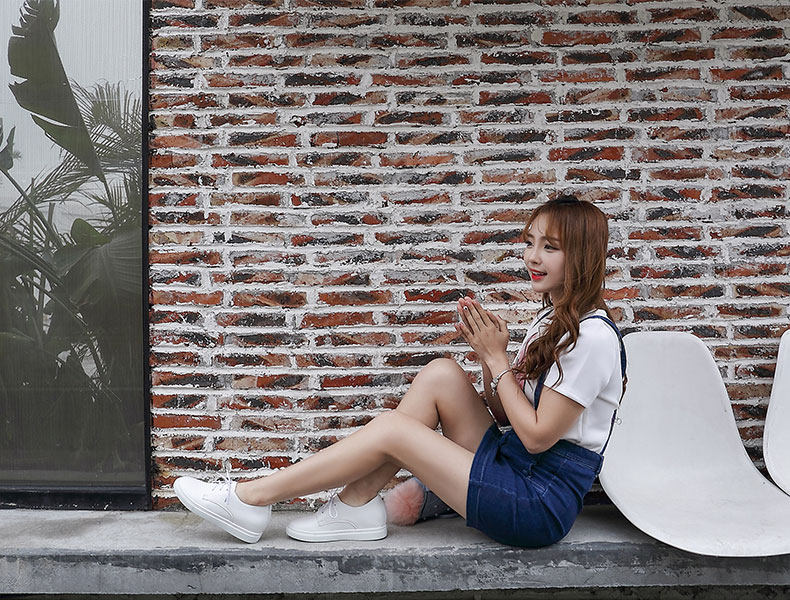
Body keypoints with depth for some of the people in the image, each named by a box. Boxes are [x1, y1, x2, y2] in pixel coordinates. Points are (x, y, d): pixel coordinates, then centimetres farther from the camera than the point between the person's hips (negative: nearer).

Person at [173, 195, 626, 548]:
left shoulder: (592, 335, -16)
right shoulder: (551, 317, 14)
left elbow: (537, 435, -17)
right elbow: (505, 415, 11)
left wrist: (496, 358, -12)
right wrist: (487, 355, -5)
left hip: (540, 506, -8)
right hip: (514, 468, 8)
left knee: (391, 428, -13)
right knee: (441, 373, -8)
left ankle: (249, 499, -2)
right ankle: (357, 507, -4)